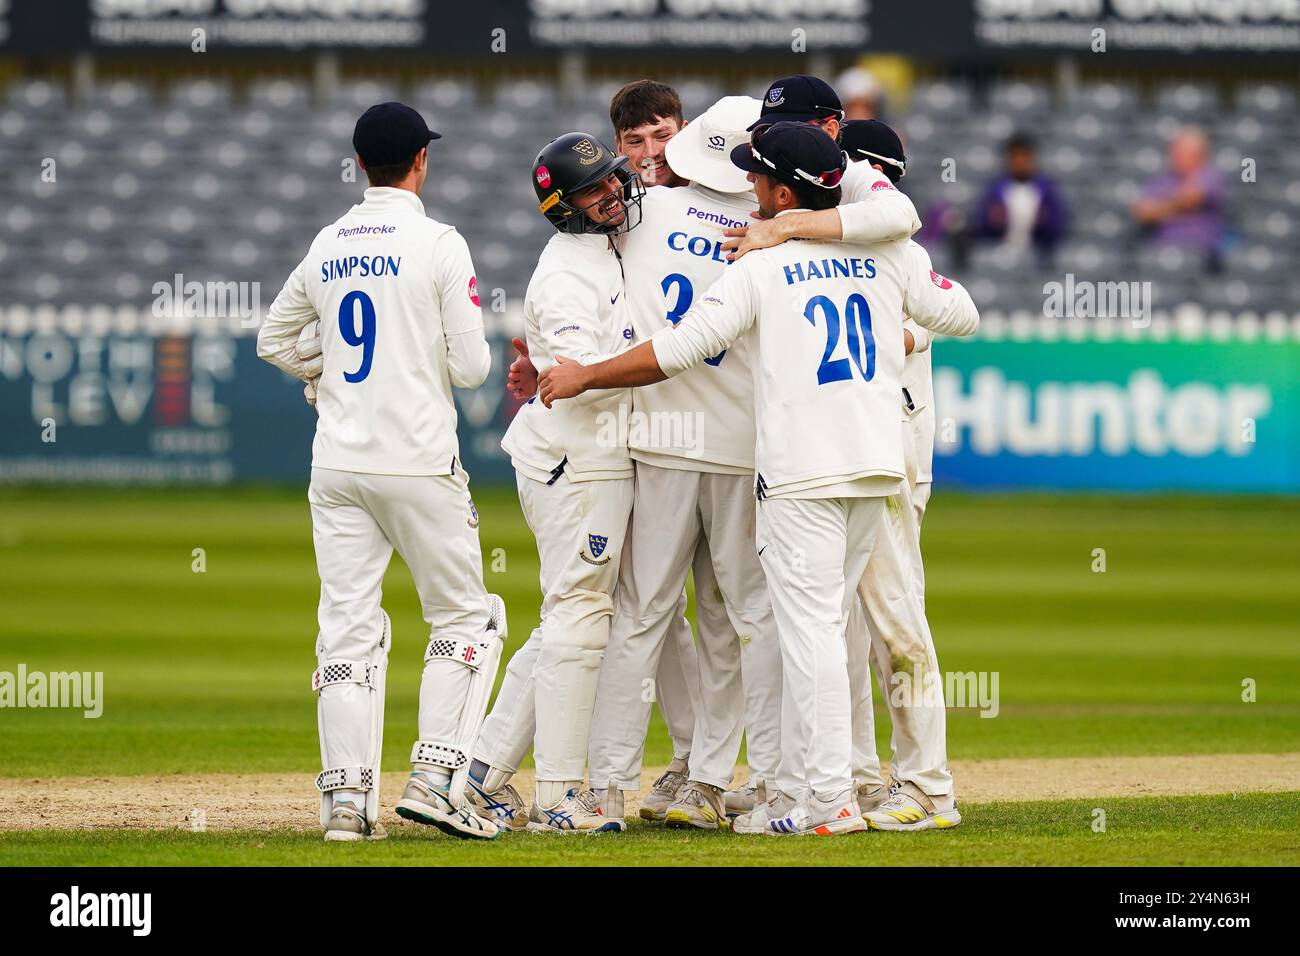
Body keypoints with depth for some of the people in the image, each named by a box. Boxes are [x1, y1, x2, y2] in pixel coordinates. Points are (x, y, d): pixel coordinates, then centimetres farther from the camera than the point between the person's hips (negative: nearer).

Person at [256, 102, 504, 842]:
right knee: (467, 616, 8)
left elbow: (275, 341, 21)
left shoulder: (327, 246, 9)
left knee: (348, 627, 6)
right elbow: (470, 367, -8)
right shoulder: (438, 244, -8)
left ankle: (347, 796, -1)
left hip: (337, 465, 5)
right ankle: (437, 777, -4)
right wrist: (477, 353, 13)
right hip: (418, 462, -5)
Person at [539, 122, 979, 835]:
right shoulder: (884, 255, 7)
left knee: (809, 626, -4)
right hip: (879, 462, 6)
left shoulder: (759, 271, -7)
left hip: (801, 473, -6)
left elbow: (678, 349, -11)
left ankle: (832, 799, -8)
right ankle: (810, 769, 19)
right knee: (822, 621, 16)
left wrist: (585, 377, 1)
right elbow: (962, 316, 17)